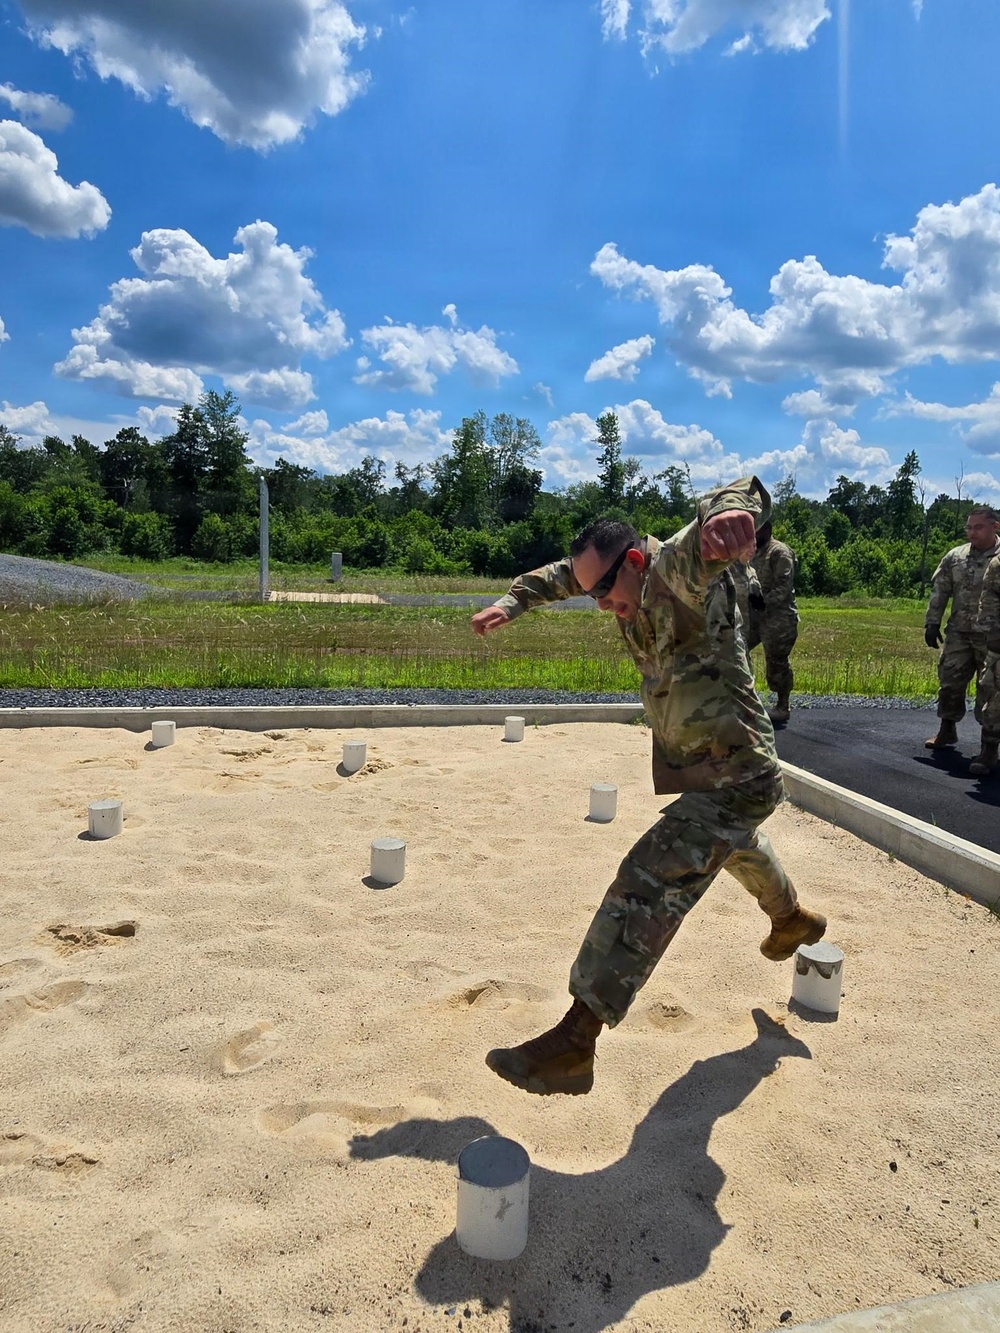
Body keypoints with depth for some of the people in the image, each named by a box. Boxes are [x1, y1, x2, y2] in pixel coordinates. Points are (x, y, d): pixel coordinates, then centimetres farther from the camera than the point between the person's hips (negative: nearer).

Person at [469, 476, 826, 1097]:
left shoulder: (679, 565, -24)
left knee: (650, 881, -19)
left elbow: (749, 490, -42)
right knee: (737, 846, 36)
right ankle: (793, 919, 67)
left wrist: (727, 510, -66)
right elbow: (563, 573, 17)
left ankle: (575, 1043, -19)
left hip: (736, 777, -10)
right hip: (713, 770, 10)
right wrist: (512, 602, 3)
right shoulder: (638, 585, 1)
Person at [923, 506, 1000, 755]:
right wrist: (932, 622, 5)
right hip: (959, 633, 4)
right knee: (950, 680, 7)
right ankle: (947, 730, 22)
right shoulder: (955, 557, 7)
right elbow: (939, 591, 10)